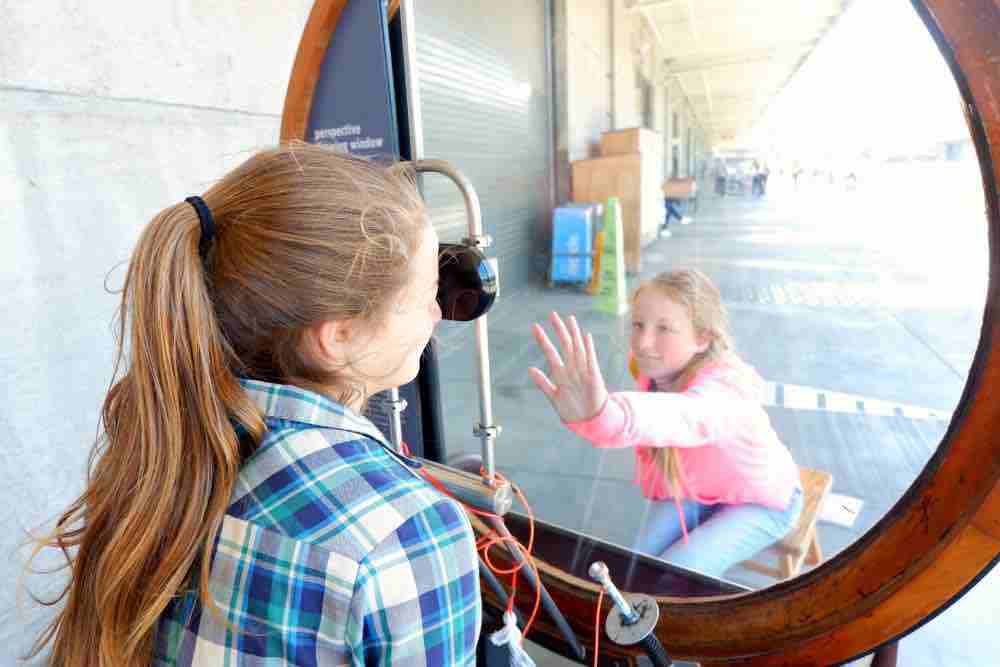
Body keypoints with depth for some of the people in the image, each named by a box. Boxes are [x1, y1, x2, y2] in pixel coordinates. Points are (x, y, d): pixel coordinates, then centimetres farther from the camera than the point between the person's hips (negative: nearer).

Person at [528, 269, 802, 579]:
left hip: (760, 500, -5)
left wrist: (605, 415, -86)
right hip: (693, 486, 5)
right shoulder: (657, 369, -19)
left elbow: (683, 418, -67)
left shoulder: (722, 387, -42)